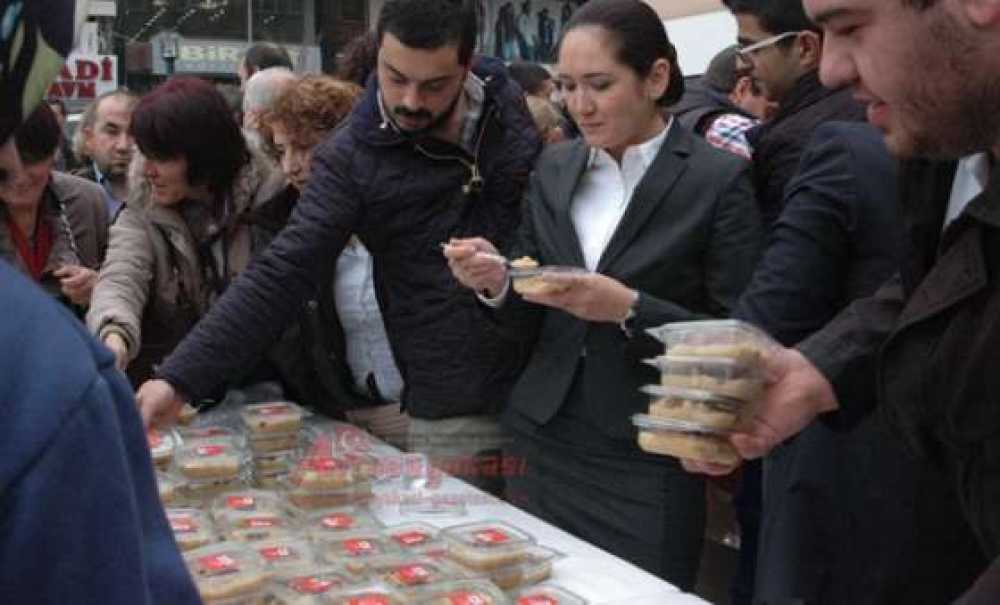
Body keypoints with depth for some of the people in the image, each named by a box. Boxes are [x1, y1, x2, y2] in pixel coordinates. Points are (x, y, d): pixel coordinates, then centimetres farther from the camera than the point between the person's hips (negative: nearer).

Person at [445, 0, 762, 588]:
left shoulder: (719, 178, -8)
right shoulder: (555, 168, 7)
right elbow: (530, 324, 10)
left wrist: (630, 310, -22)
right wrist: (497, 283, -11)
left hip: (649, 466, -4)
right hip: (545, 449, 5)